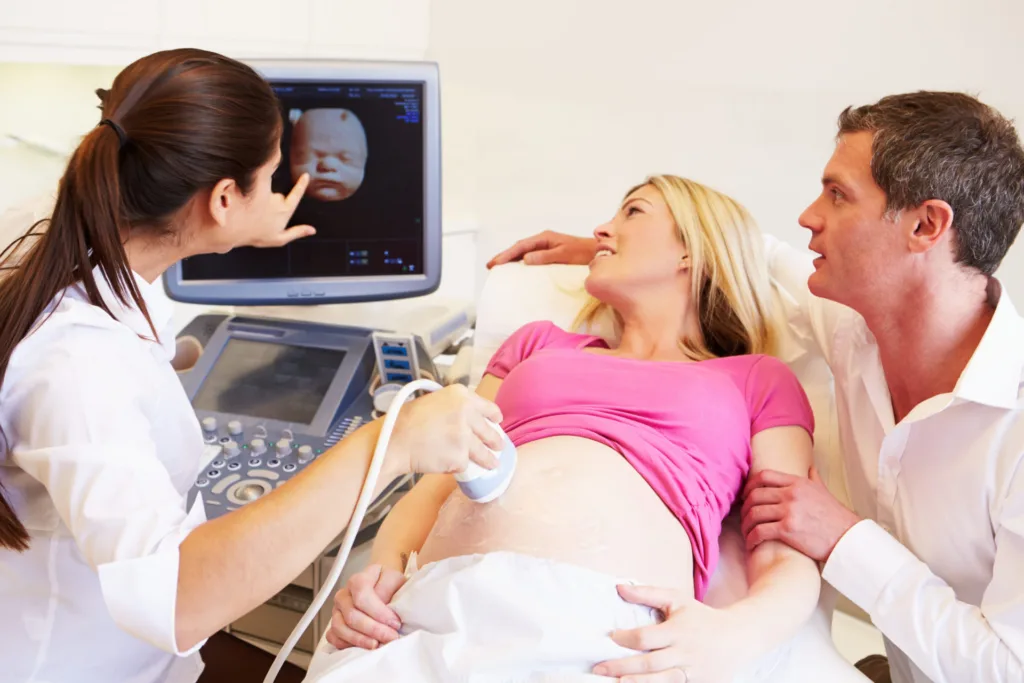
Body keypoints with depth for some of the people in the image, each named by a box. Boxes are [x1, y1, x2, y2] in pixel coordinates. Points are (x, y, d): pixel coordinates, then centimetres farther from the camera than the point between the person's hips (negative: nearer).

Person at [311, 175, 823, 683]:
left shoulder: (755, 379, 19)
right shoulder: (541, 343, 28)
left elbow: (789, 559, 7)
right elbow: (439, 480, 21)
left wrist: (730, 635, -15)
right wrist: (386, 566, 1)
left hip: (602, 630, -2)